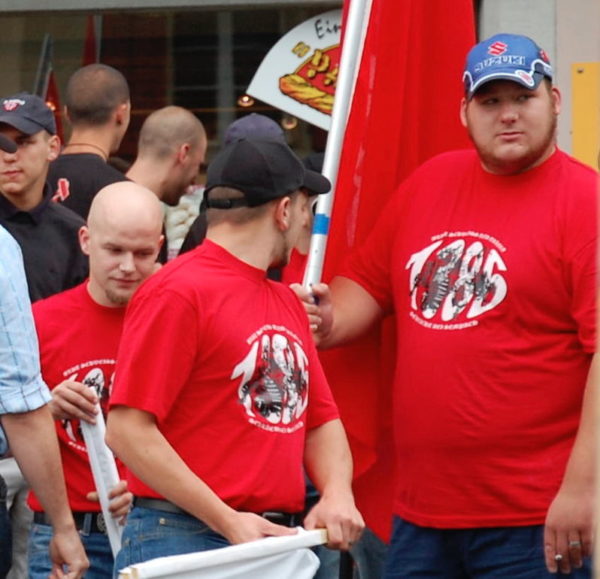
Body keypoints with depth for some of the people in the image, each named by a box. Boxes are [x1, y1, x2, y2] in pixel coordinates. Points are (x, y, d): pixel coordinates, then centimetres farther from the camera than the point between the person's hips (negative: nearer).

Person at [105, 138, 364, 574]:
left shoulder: (289, 303, 17)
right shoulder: (178, 293, -8)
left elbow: (321, 422, 20)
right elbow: (127, 430, -14)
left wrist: (337, 492, -1)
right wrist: (228, 521, -17)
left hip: (276, 540, 7)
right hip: (186, 540, -7)